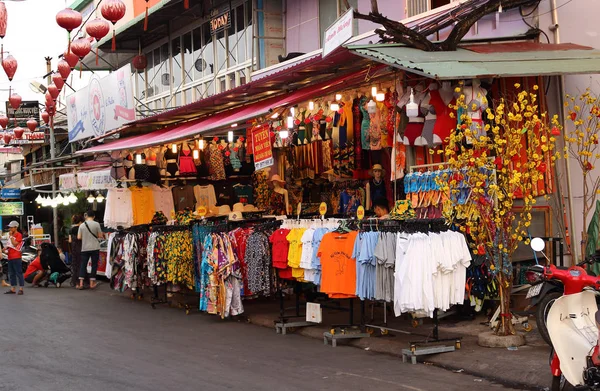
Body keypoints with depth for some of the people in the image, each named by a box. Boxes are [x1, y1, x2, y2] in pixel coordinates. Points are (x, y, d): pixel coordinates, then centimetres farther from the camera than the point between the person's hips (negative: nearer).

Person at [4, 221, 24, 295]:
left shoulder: (19, 235, -7)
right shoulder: (11, 235, 18)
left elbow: (15, 244, -19)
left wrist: (11, 236, -13)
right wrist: (6, 250, 11)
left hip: (16, 257, -9)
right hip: (10, 257, 9)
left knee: (19, 273, -7)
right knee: (11, 274, 11)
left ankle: (21, 289, -7)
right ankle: (13, 289, 16)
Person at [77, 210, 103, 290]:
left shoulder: (82, 225, 1)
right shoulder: (96, 224, -6)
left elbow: (79, 237, 1)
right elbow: (100, 236, -4)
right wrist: (102, 235, 17)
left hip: (85, 248, 2)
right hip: (95, 248, -2)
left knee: (83, 265, 7)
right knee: (94, 265, 6)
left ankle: (81, 283, 0)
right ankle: (92, 283, 6)